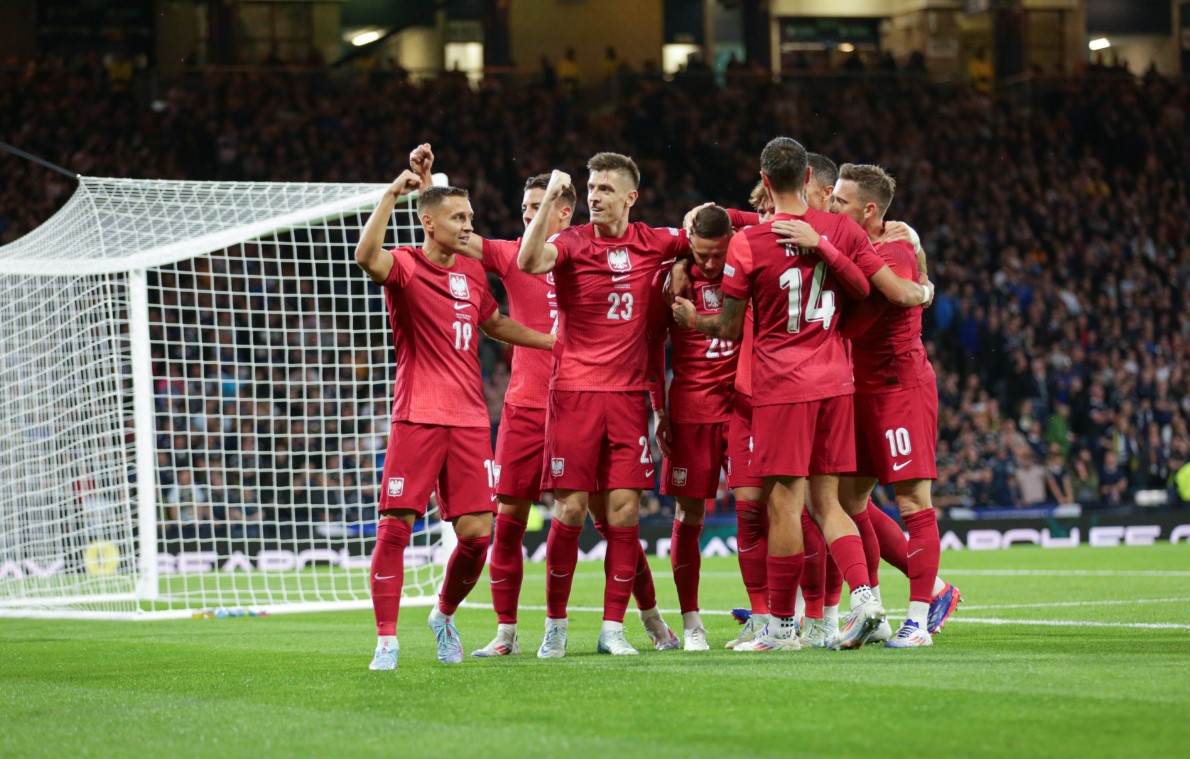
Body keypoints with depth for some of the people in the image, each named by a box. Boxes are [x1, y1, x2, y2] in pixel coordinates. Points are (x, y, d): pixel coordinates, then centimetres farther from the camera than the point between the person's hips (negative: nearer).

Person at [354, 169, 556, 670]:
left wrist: (553, 342, 29)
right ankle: (386, 640, 0)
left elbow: (494, 323, 33)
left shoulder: (472, 273, 14)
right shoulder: (405, 266, -5)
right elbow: (367, 257, -29)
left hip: (469, 421, 5)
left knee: (476, 533, -2)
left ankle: (445, 615, 25)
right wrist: (391, 195, -31)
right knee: (395, 527, -9)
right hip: (417, 418, -5)